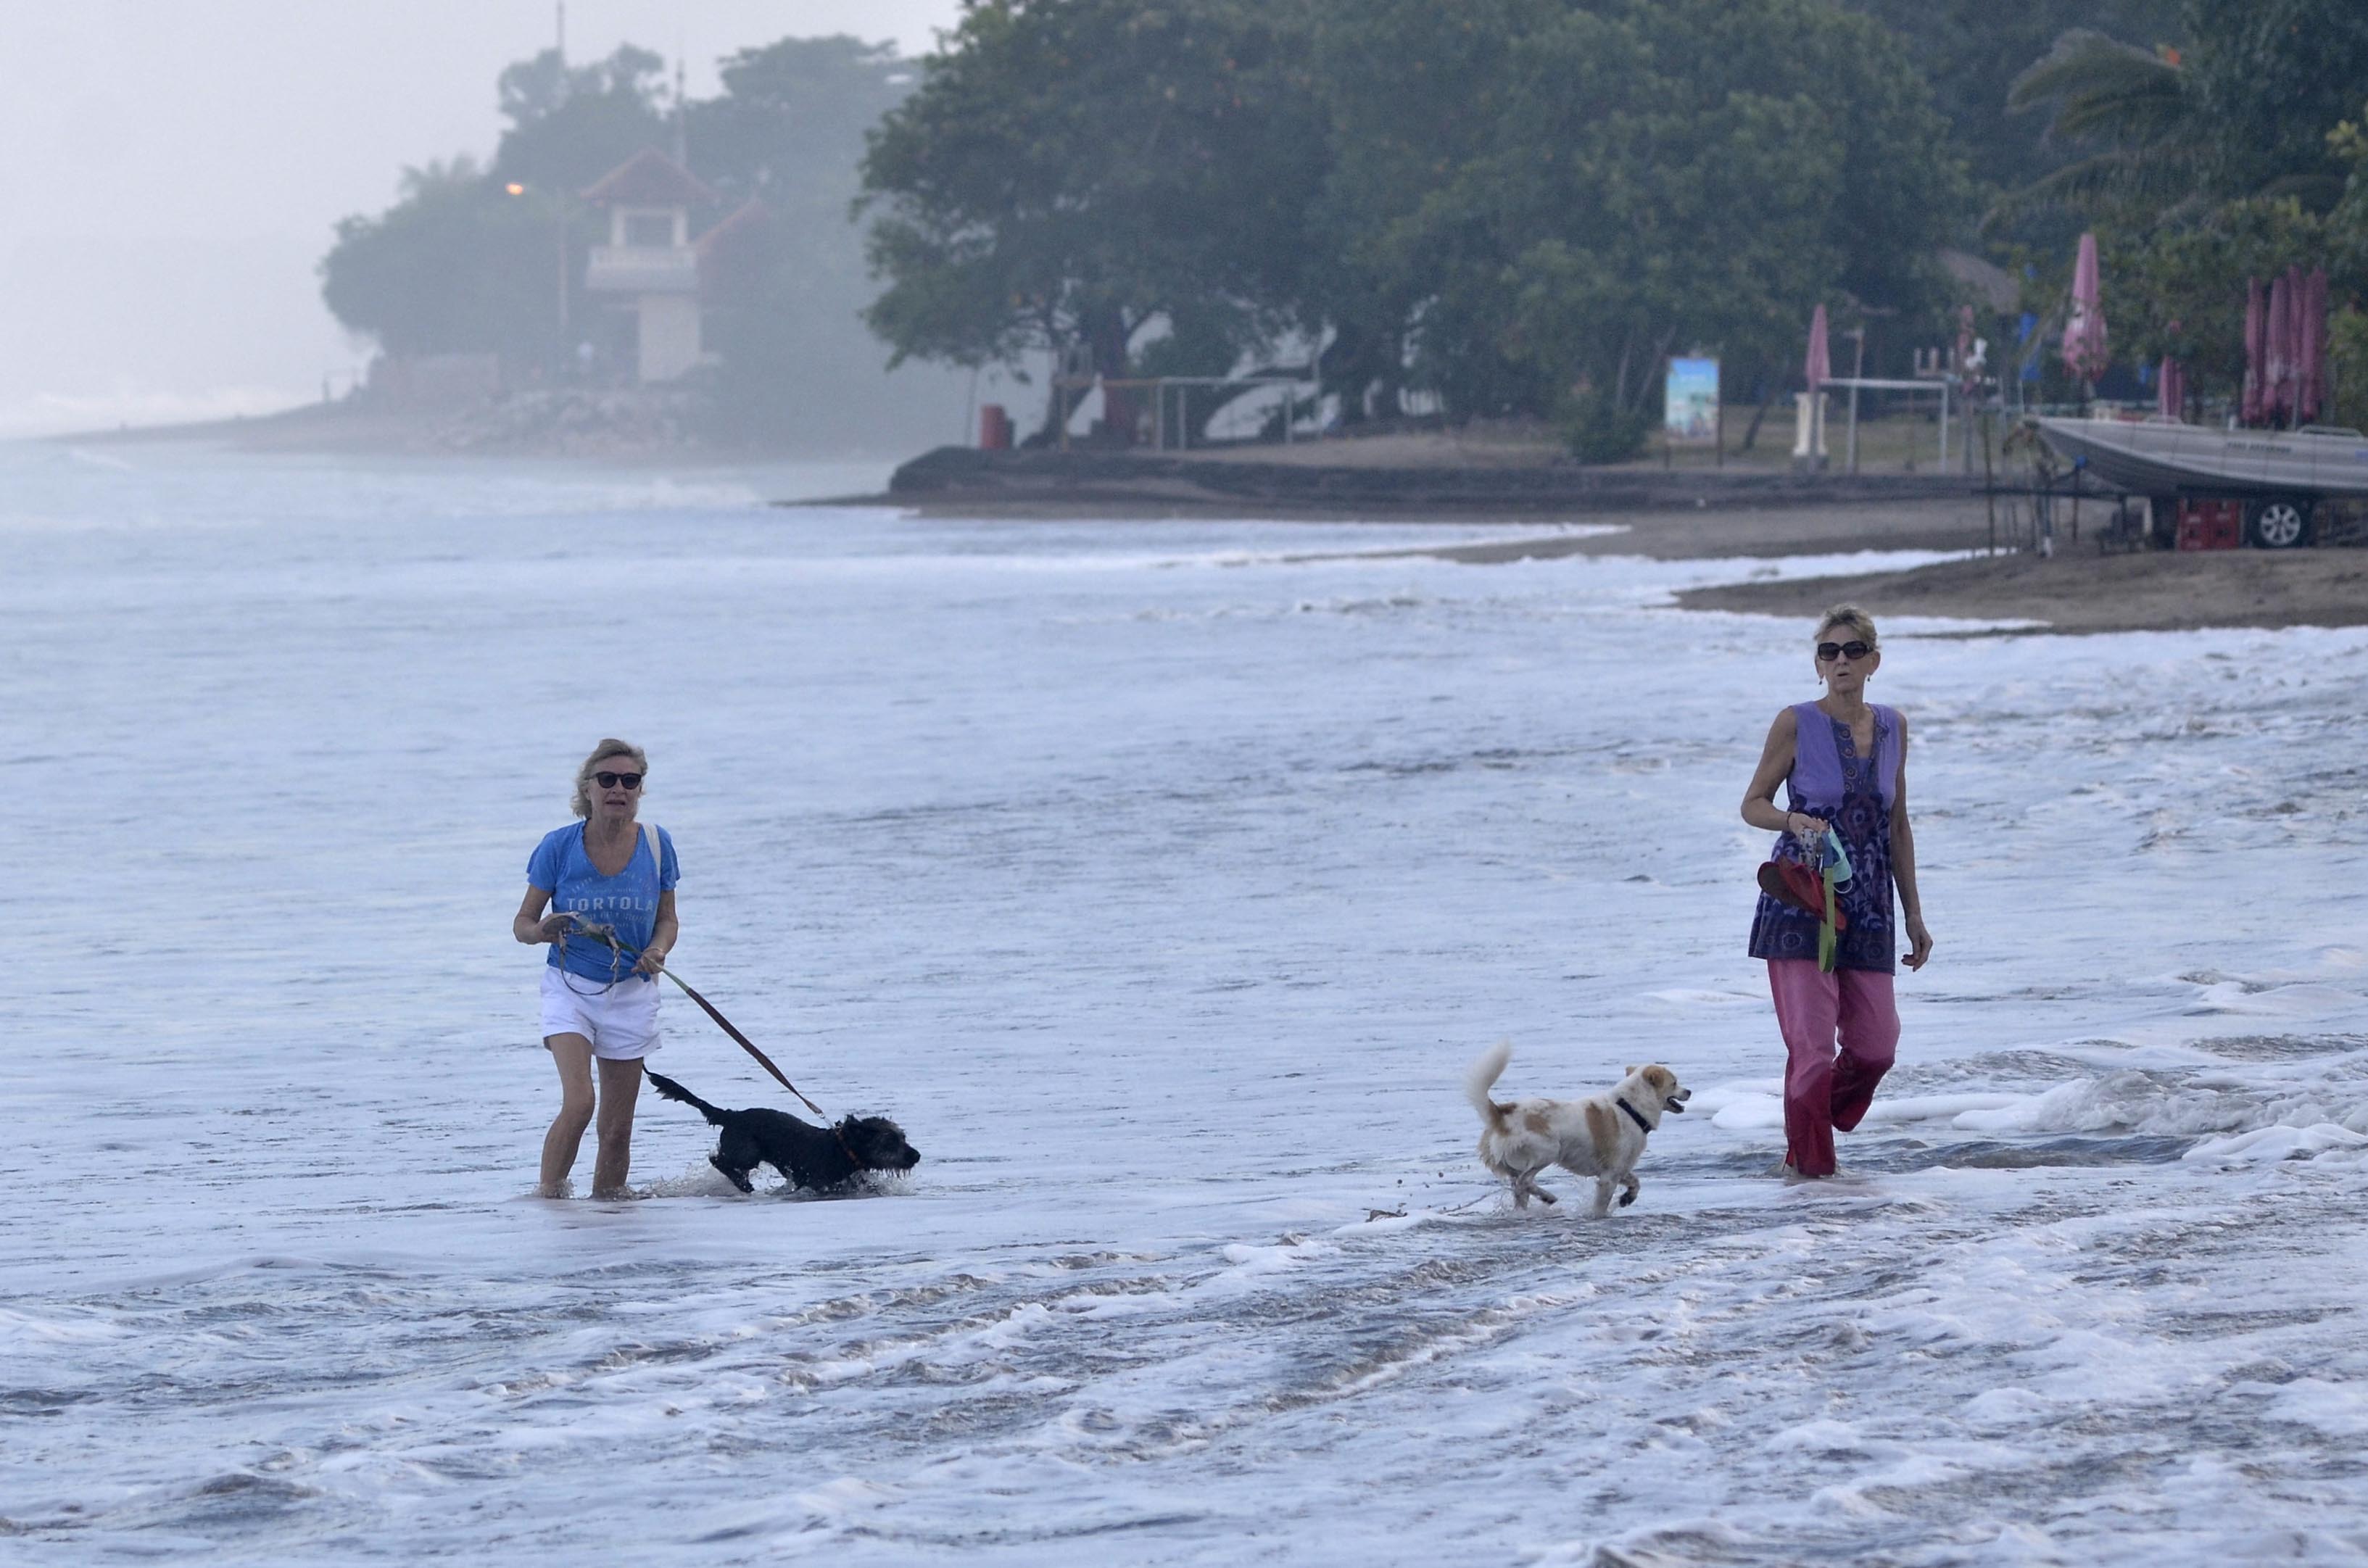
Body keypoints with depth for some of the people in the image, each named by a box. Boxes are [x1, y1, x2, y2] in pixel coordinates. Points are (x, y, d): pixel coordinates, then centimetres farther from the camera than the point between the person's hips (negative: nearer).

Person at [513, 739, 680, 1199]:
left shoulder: (656, 845, -2)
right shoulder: (559, 846, -9)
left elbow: (668, 921, 8)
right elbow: (522, 923, -2)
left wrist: (657, 951, -14)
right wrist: (543, 931, -25)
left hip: (631, 993, 3)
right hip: (571, 988, -3)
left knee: (618, 1128, 4)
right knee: (578, 1103, -22)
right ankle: (547, 1197, -10)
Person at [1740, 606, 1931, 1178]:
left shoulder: (1893, 727, 8)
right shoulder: (1796, 724, -5)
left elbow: (1898, 826, 15)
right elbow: (1753, 804, 2)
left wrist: (1914, 913, 14)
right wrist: (1793, 821, -21)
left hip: (1866, 907, 5)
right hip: (1801, 903, -5)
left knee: (1876, 1045, 4)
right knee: (1812, 1044, -8)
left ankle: (1809, 1144, 27)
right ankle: (1808, 1164, 7)